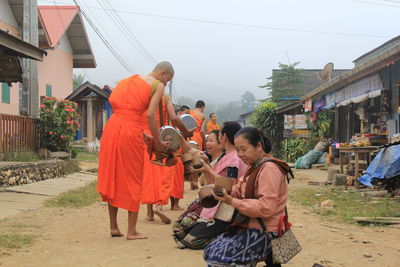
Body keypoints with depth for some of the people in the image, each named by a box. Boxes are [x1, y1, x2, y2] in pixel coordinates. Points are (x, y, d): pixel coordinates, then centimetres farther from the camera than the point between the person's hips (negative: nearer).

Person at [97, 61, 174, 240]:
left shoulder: (131, 80, 23)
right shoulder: (158, 86, 2)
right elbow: (150, 115, -10)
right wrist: (157, 142, -1)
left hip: (112, 127, 6)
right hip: (131, 132, -6)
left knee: (112, 178, 13)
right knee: (132, 180, 4)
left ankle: (113, 227, 21)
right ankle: (132, 231, 9)